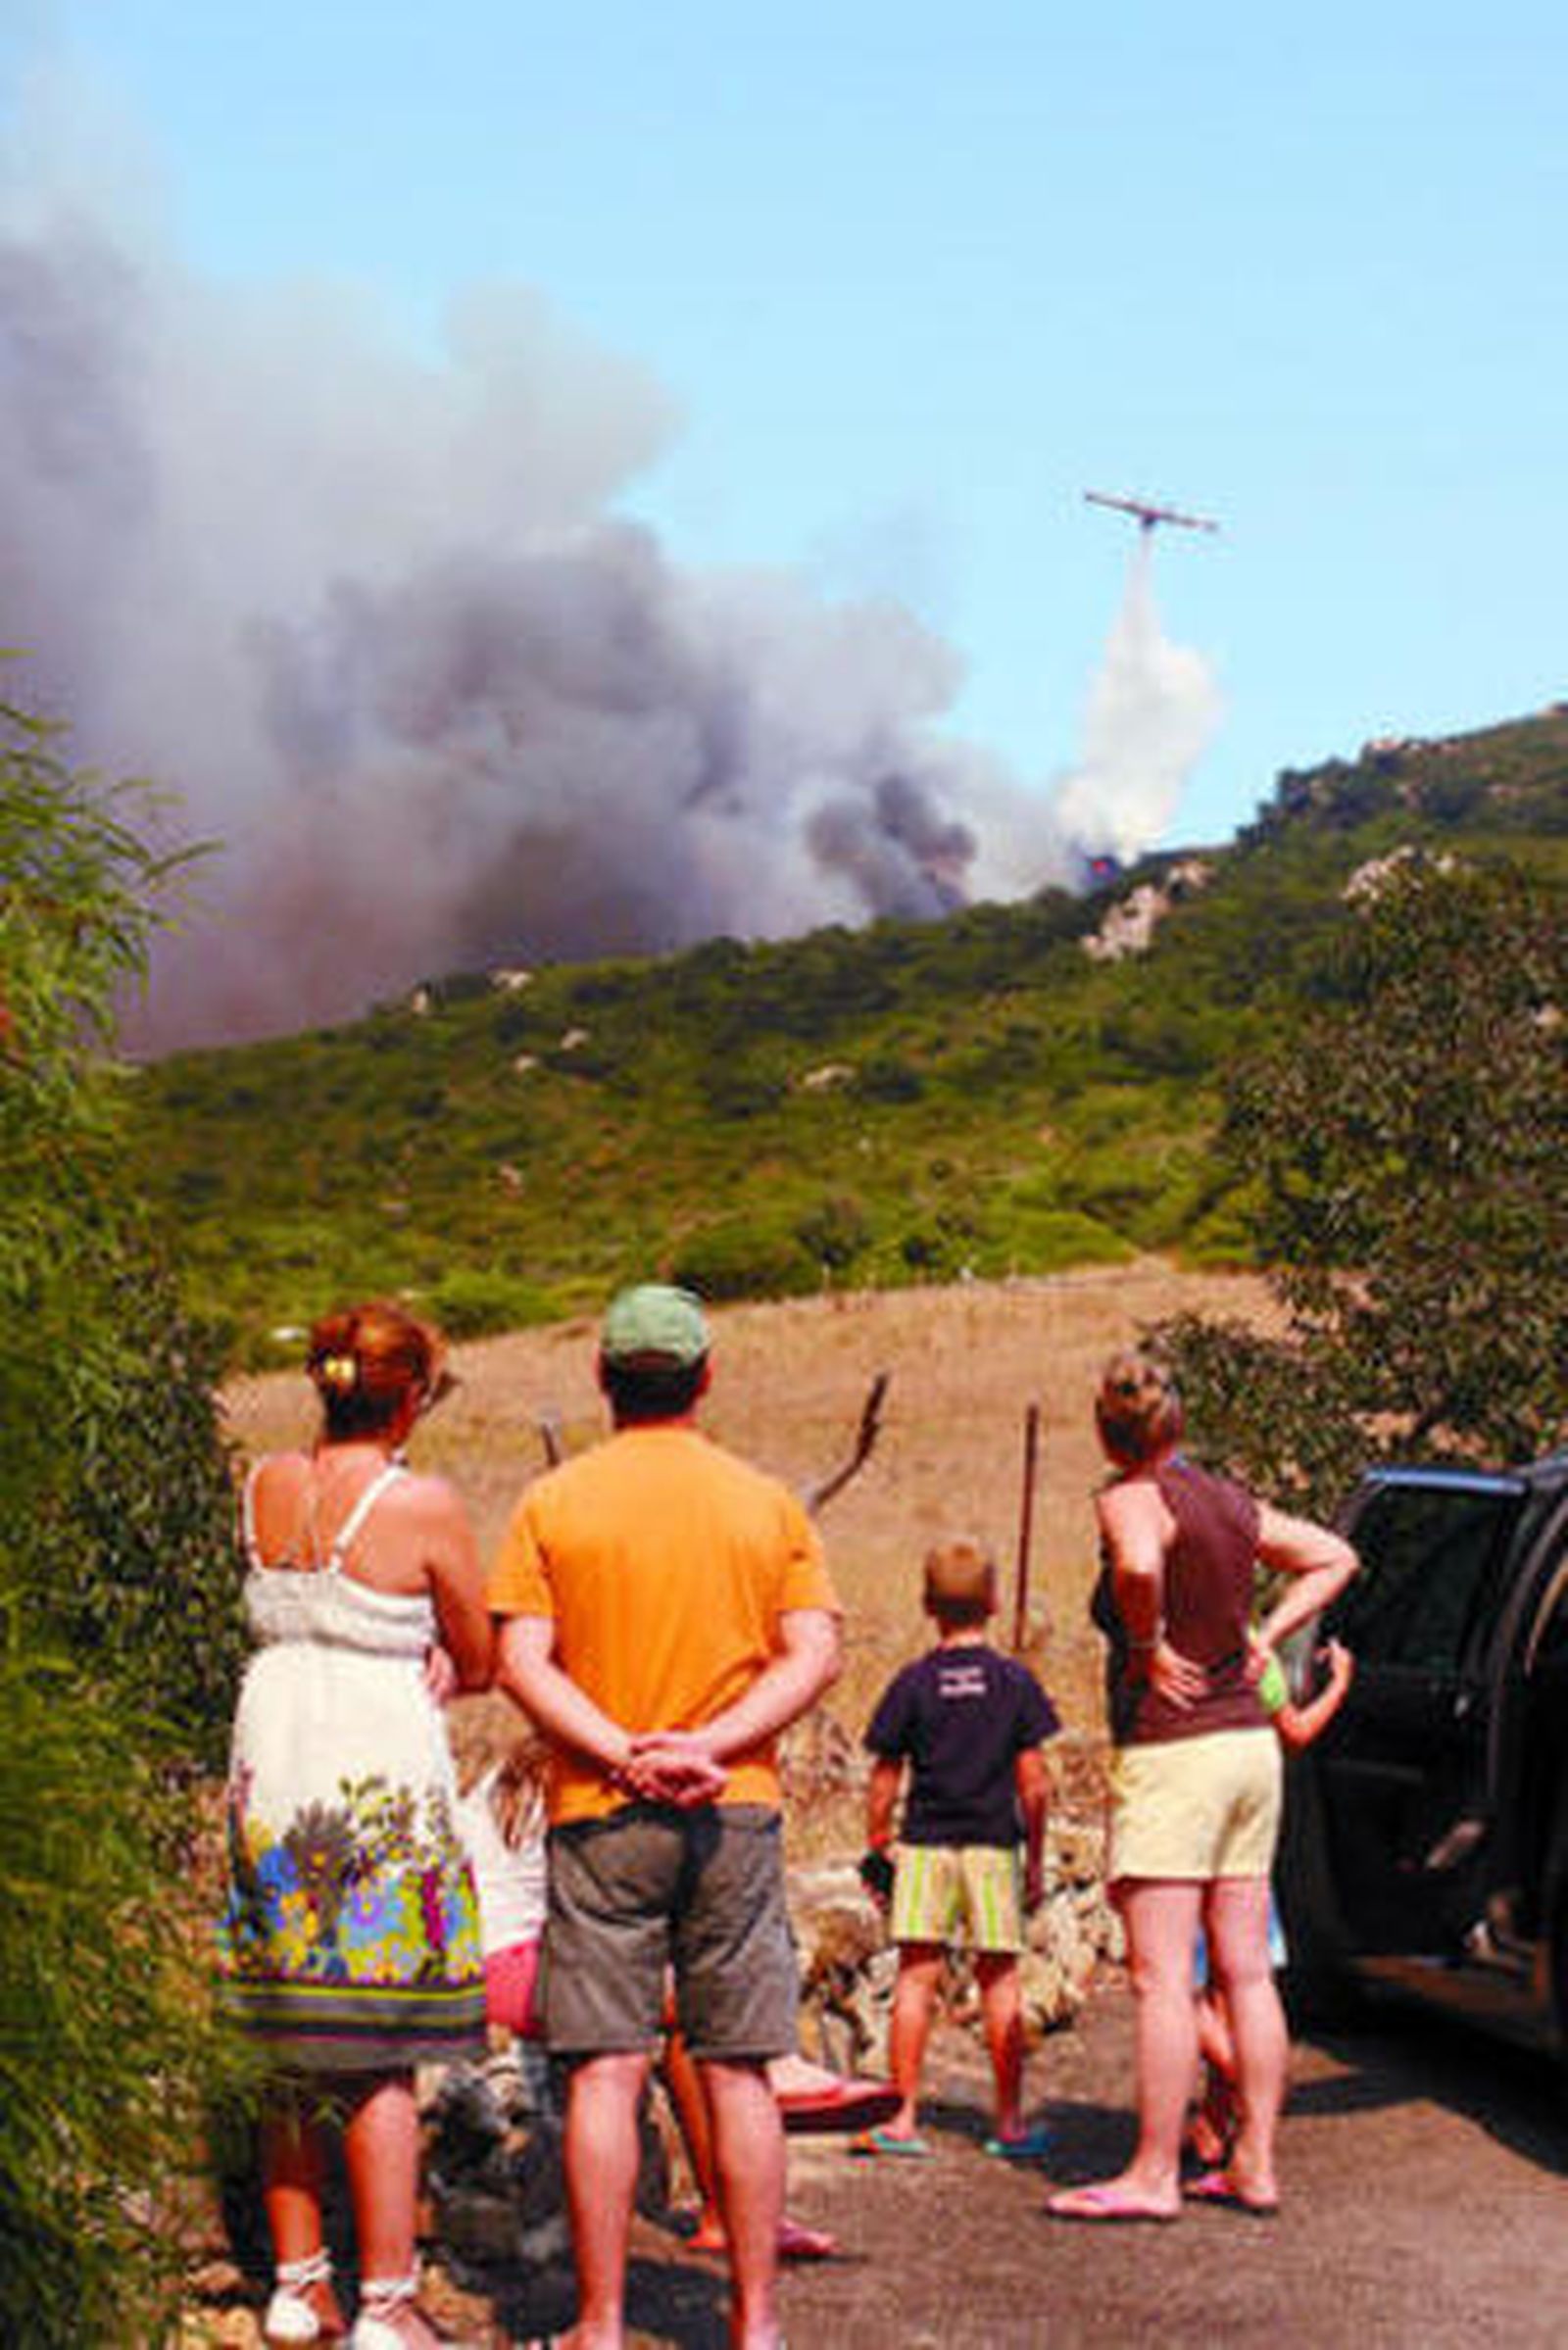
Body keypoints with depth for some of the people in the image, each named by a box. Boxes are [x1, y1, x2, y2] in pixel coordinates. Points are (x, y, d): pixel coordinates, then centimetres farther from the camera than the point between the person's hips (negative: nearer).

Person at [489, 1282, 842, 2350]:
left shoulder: (552, 1504, 3)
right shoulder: (768, 1503, 6)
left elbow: (522, 1662, -6)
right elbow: (815, 1655, -3)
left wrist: (621, 1753, -12)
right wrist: (707, 1747, -10)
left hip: (600, 1817, -1)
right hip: (738, 1815, 1)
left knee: (606, 2072, 0)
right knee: (739, 2074, 5)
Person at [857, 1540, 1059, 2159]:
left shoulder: (912, 1684, 0)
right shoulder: (1015, 1681, 1)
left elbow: (884, 1781, 1)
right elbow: (1033, 1782, 0)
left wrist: (875, 1850, 10)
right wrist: (1035, 1859, 8)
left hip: (925, 1845, 0)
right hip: (994, 1845, 0)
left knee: (916, 1977, 2)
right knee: (1000, 1981, 5)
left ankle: (903, 2119, 1)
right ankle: (1009, 2124, 8)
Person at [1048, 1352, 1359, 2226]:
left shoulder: (1134, 1499, -11)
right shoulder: (1232, 1502, 11)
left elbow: (1139, 1567, -33)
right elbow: (1336, 1557, 20)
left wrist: (1149, 1646, -16)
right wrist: (1264, 1636, 12)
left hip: (1172, 1756, -8)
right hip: (1250, 1744, 8)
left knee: (1162, 1979, -5)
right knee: (1247, 1973, 9)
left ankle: (1155, 2175, -3)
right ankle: (1255, 2164, 13)